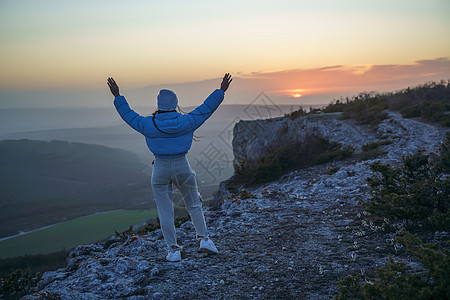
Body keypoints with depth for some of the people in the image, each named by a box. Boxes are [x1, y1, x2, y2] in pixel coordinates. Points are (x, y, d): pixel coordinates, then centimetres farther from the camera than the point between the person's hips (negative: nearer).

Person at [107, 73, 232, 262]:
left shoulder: (148, 125, -7)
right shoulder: (186, 122, -7)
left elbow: (129, 115, 7)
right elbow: (207, 108, 3)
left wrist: (117, 96, 17)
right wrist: (221, 91, 13)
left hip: (160, 170, 0)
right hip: (182, 168, 1)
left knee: (165, 212, 7)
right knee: (194, 205, 19)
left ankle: (174, 250, 10)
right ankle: (204, 239, 13)